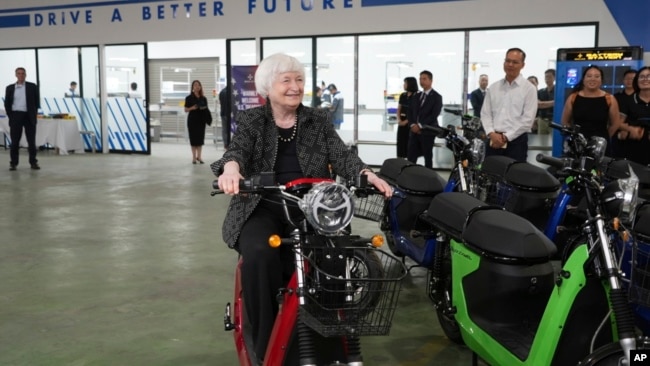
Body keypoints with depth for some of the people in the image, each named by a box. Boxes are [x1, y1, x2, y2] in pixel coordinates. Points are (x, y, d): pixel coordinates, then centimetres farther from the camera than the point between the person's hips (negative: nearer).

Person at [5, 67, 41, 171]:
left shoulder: (32, 87, 4)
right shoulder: (10, 88, 7)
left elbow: (37, 101, 6)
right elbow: (7, 103, 9)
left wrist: (34, 115, 1)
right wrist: (10, 116, 2)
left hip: (29, 116, -1)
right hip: (15, 116, 1)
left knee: (31, 141, 2)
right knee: (15, 141, 2)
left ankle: (33, 162, 9)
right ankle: (13, 163, 8)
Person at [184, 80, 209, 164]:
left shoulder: (203, 98, 7)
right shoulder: (189, 98, -1)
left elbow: (206, 109, 11)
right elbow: (186, 110, 0)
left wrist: (204, 108, -11)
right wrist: (192, 108, -18)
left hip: (201, 120, 3)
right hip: (192, 120, -3)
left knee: (200, 138, 4)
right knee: (193, 138, 1)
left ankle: (199, 156, 13)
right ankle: (194, 157, 8)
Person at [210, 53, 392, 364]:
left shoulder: (318, 120, 13)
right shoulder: (250, 120, 9)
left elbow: (341, 156, 1)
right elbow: (238, 149, -10)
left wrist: (367, 174, -21)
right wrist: (231, 168, -35)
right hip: (263, 209, -1)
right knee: (259, 254, -32)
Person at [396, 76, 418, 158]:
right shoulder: (402, 95, 11)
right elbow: (399, 109, 12)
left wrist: (406, 121, -17)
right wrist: (399, 119, -4)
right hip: (402, 122, 5)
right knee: (400, 141, 5)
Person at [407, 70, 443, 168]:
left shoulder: (436, 97, -2)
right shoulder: (416, 96, 17)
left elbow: (434, 115, -13)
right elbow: (410, 112, 12)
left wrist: (420, 125, -17)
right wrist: (412, 125, -6)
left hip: (427, 131, -5)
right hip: (414, 130, 5)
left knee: (428, 157, 3)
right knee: (410, 157, 0)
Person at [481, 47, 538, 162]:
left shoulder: (529, 88, -1)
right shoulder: (493, 88, 13)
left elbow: (527, 120, -7)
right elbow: (485, 114, 9)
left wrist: (506, 137, -12)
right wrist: (492, 134, -9)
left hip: (516, 141, -4)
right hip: (493, 140, 4)